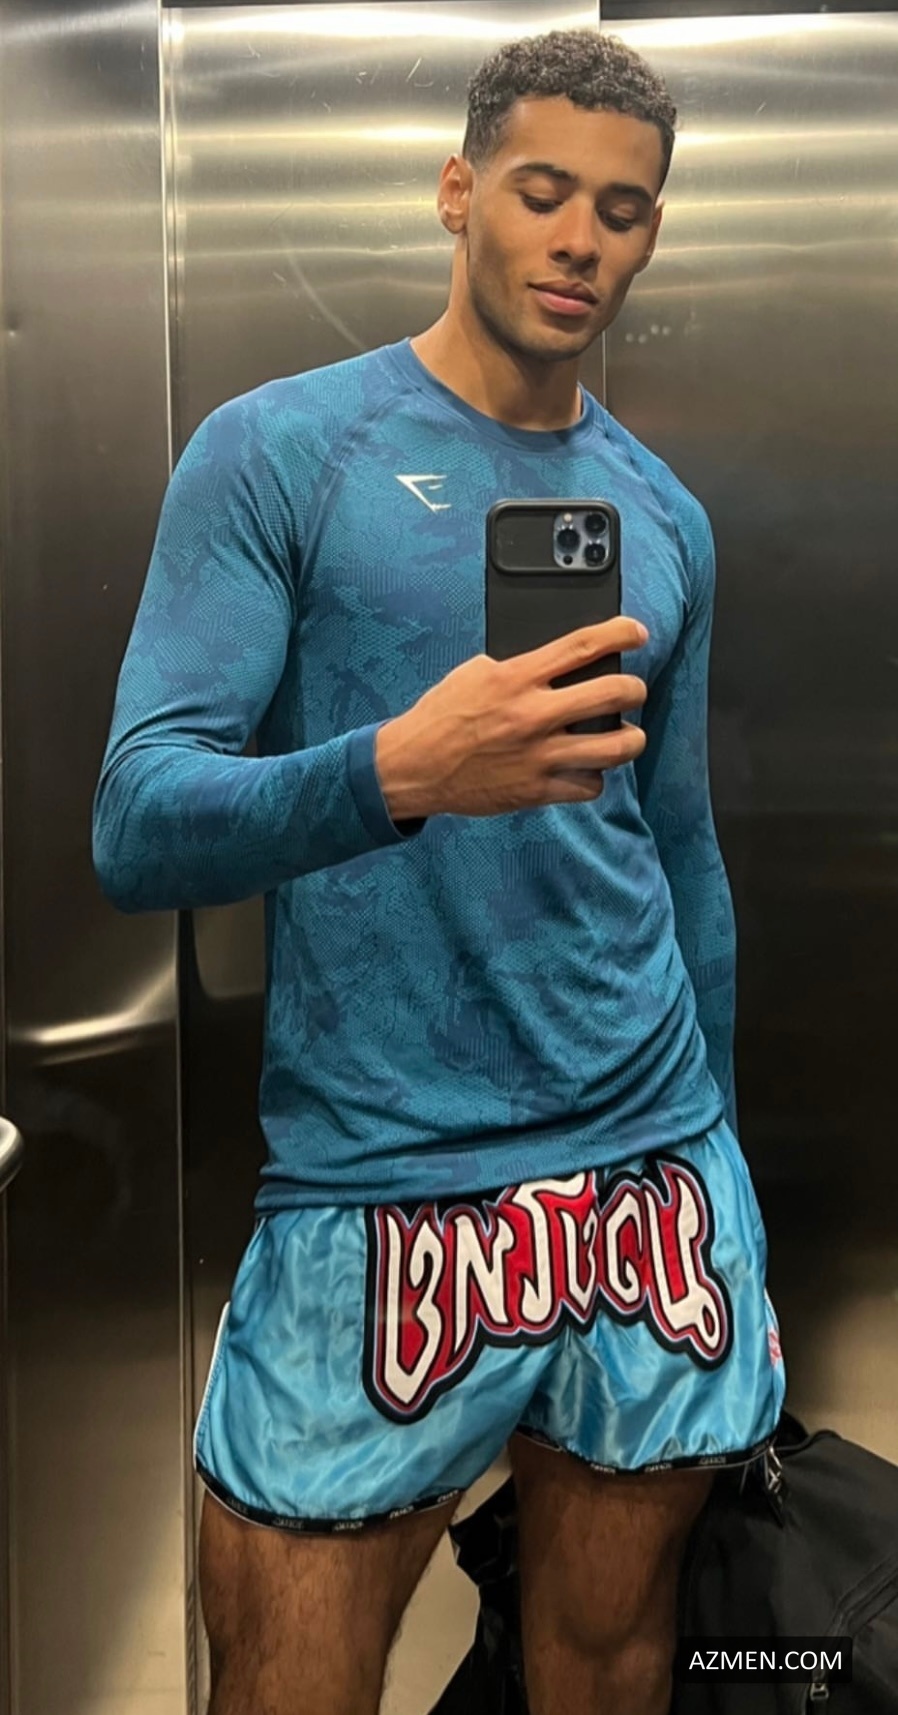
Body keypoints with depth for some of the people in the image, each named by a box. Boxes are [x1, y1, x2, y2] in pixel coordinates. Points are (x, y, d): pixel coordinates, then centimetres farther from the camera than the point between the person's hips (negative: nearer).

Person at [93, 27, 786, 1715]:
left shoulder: (665, 516, 10)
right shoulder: (278, 452, -4)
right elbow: (136, 827, -12)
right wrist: (398, 772, -30)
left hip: (654, 1183, 4)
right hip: (372, 1191, -4)